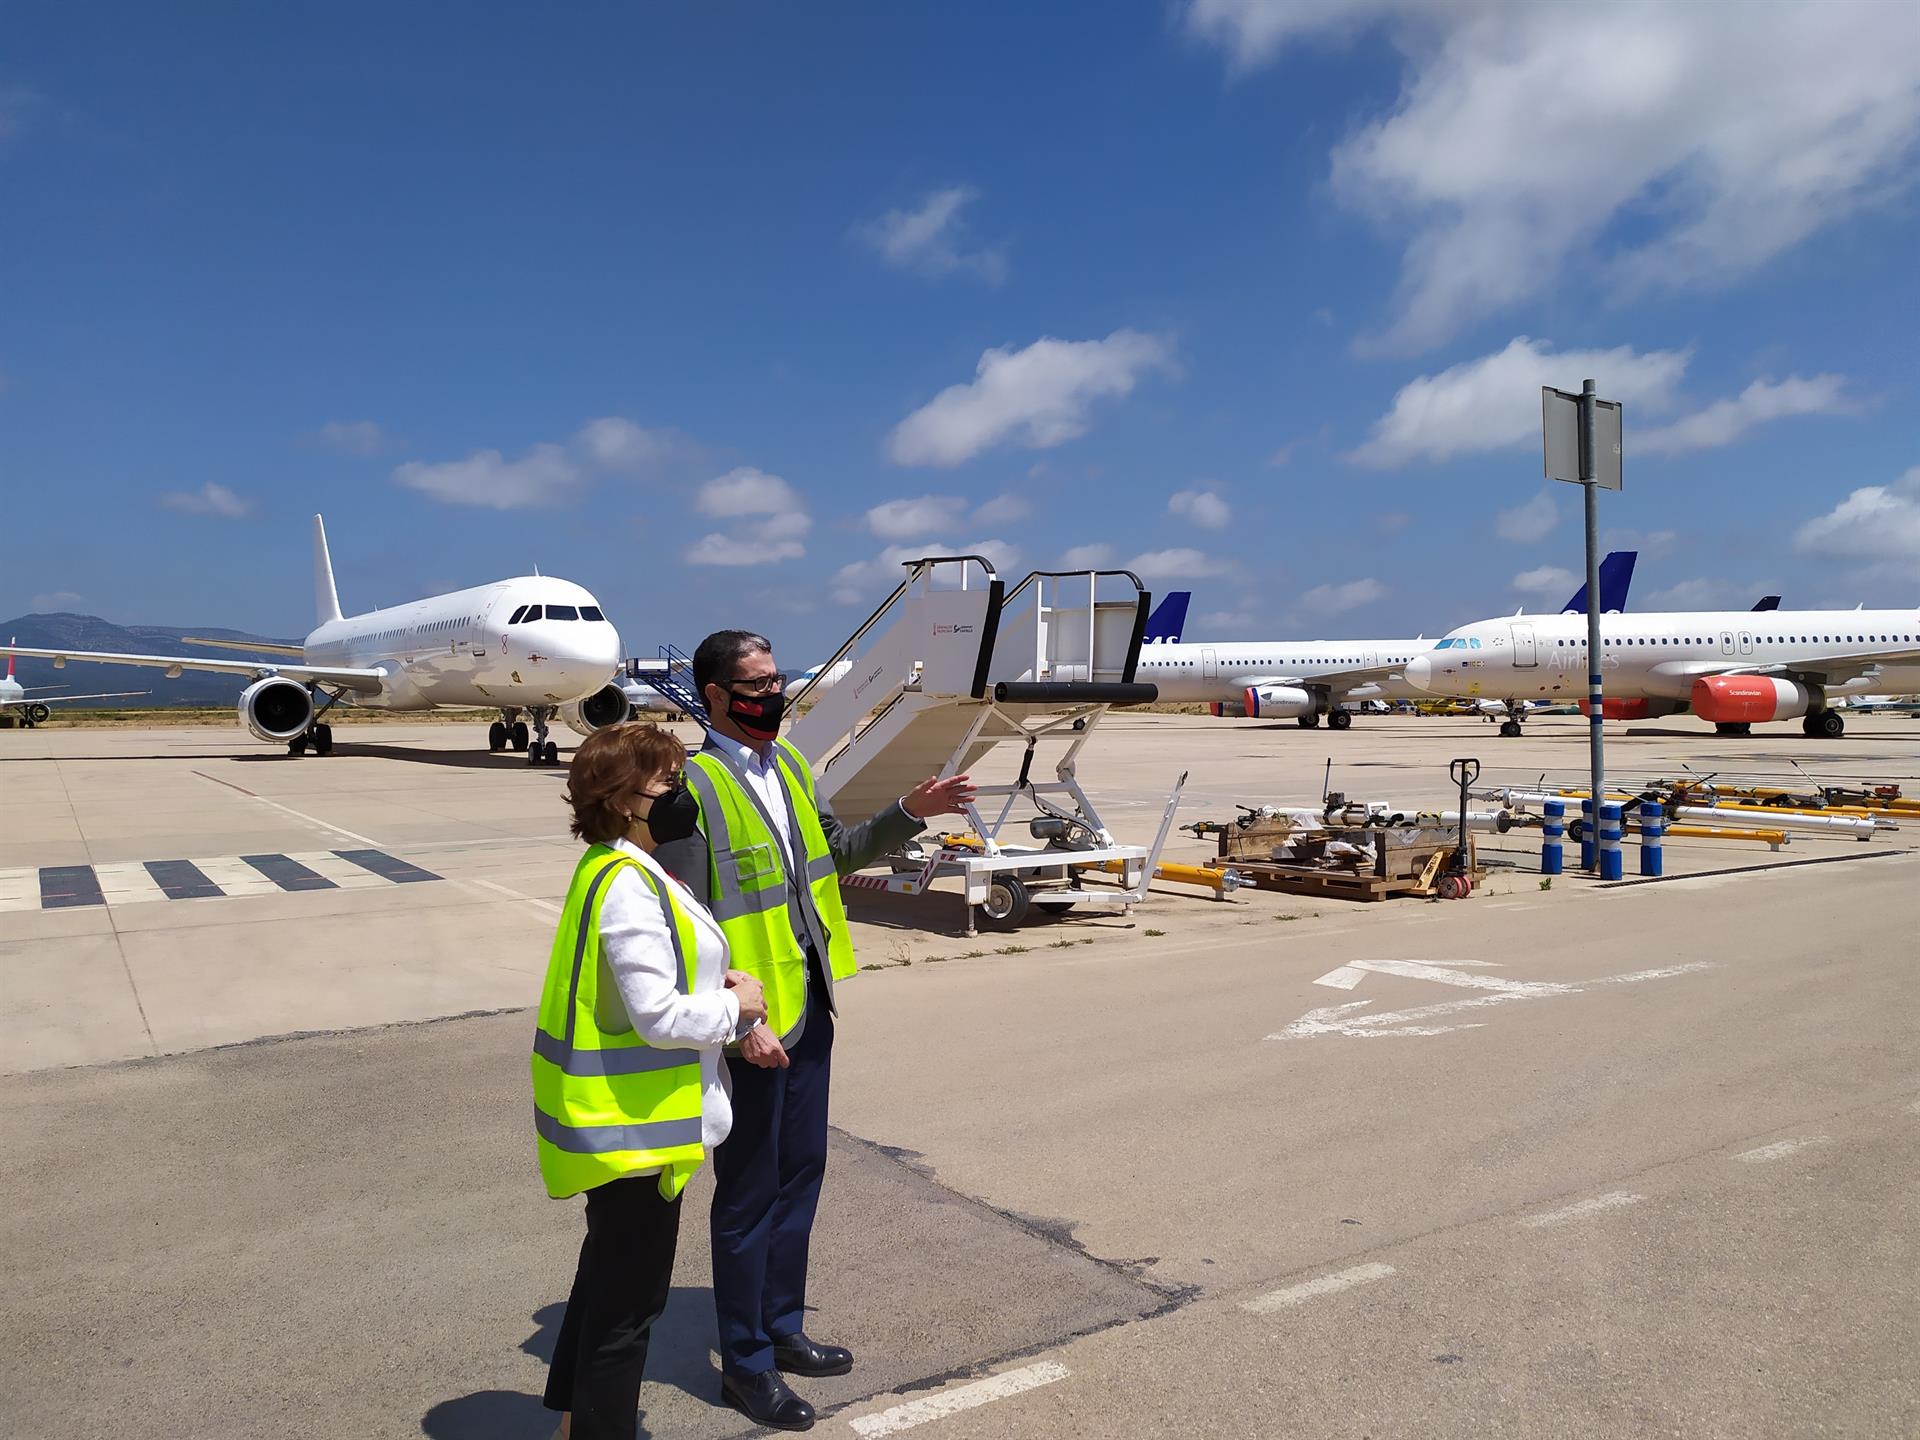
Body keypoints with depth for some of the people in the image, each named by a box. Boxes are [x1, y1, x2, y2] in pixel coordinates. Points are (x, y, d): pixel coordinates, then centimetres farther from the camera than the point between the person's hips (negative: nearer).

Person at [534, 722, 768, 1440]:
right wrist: (735, 1007, -13)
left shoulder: (614, 869, 8)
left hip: (619, 1120, 11)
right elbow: (657, 1015, -28)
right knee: (630, 1296, 6)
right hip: (634, 1128, -11)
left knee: (608, 1271, 27)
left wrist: (715, 984, 0)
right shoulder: (628, 887, -25)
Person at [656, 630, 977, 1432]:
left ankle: (782, 1331, 38)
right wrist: (740, 1024, -21)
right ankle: (745, 1365, 26)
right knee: (749, 1195, 7)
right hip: (752, 1026, -8)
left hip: (809, 1006, 8)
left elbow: (835, 852, 18)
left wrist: (908, 815, 5)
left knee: (800, 1176, 19)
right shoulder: (695, 786, -17)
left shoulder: (789, 764, 8)